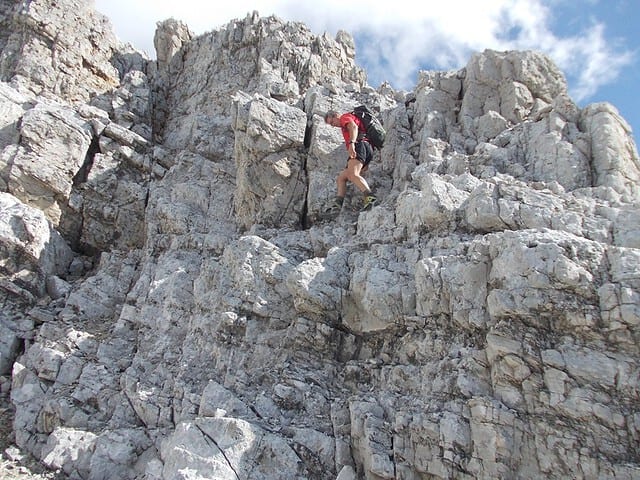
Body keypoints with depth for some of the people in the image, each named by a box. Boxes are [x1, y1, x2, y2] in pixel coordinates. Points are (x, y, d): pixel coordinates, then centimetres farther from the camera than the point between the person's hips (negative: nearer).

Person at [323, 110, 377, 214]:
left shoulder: (345, 117, 13)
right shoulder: (345, 127, 40)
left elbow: (353, 126, -11)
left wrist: (351, 143, -28)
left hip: (360, 145, -10)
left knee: (352, 174, -32)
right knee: (340, 178, 9)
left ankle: (369, 196, -51)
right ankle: (337, 204, -5)